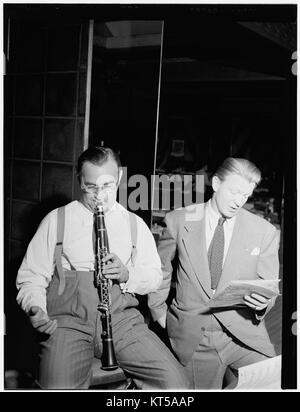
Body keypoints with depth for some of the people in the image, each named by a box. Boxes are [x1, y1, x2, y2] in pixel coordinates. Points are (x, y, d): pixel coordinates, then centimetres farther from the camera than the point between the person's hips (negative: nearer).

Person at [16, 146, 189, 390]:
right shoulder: (57, 220, 10)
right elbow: (31, 277, 8)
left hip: (123, 319, 2)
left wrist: (128, 275, -5)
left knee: (175, 381, -15)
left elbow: (155, 276, 17)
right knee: (59, 387, -27)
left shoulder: (135, 224, 17)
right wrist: (37, 310, -13)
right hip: (68, 321, -2)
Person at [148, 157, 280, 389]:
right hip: (193, 339, 0)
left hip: (245, 334, 1)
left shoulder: (264, 232, 1)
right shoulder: (179, 220, 0)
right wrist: (158, 309, 11)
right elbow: (160, 268, 13)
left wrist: (263, 302, -13)